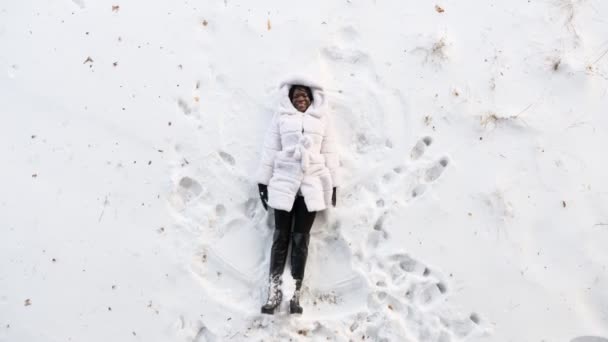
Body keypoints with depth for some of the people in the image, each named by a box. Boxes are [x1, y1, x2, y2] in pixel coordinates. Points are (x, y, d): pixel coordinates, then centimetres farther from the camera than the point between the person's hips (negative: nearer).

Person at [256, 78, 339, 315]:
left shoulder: (321, 119, 12)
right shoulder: (281, 116, 9)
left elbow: (330, 153, 10)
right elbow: (270, 149, 7)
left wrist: (333, 185, 6)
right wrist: (262, 181, 3)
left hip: (312, 184, 1)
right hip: (284, 183, 0)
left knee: (301, 238, 2)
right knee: (281, 236, 2)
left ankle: (295, 294, 6)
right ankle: (274, 291, 5)